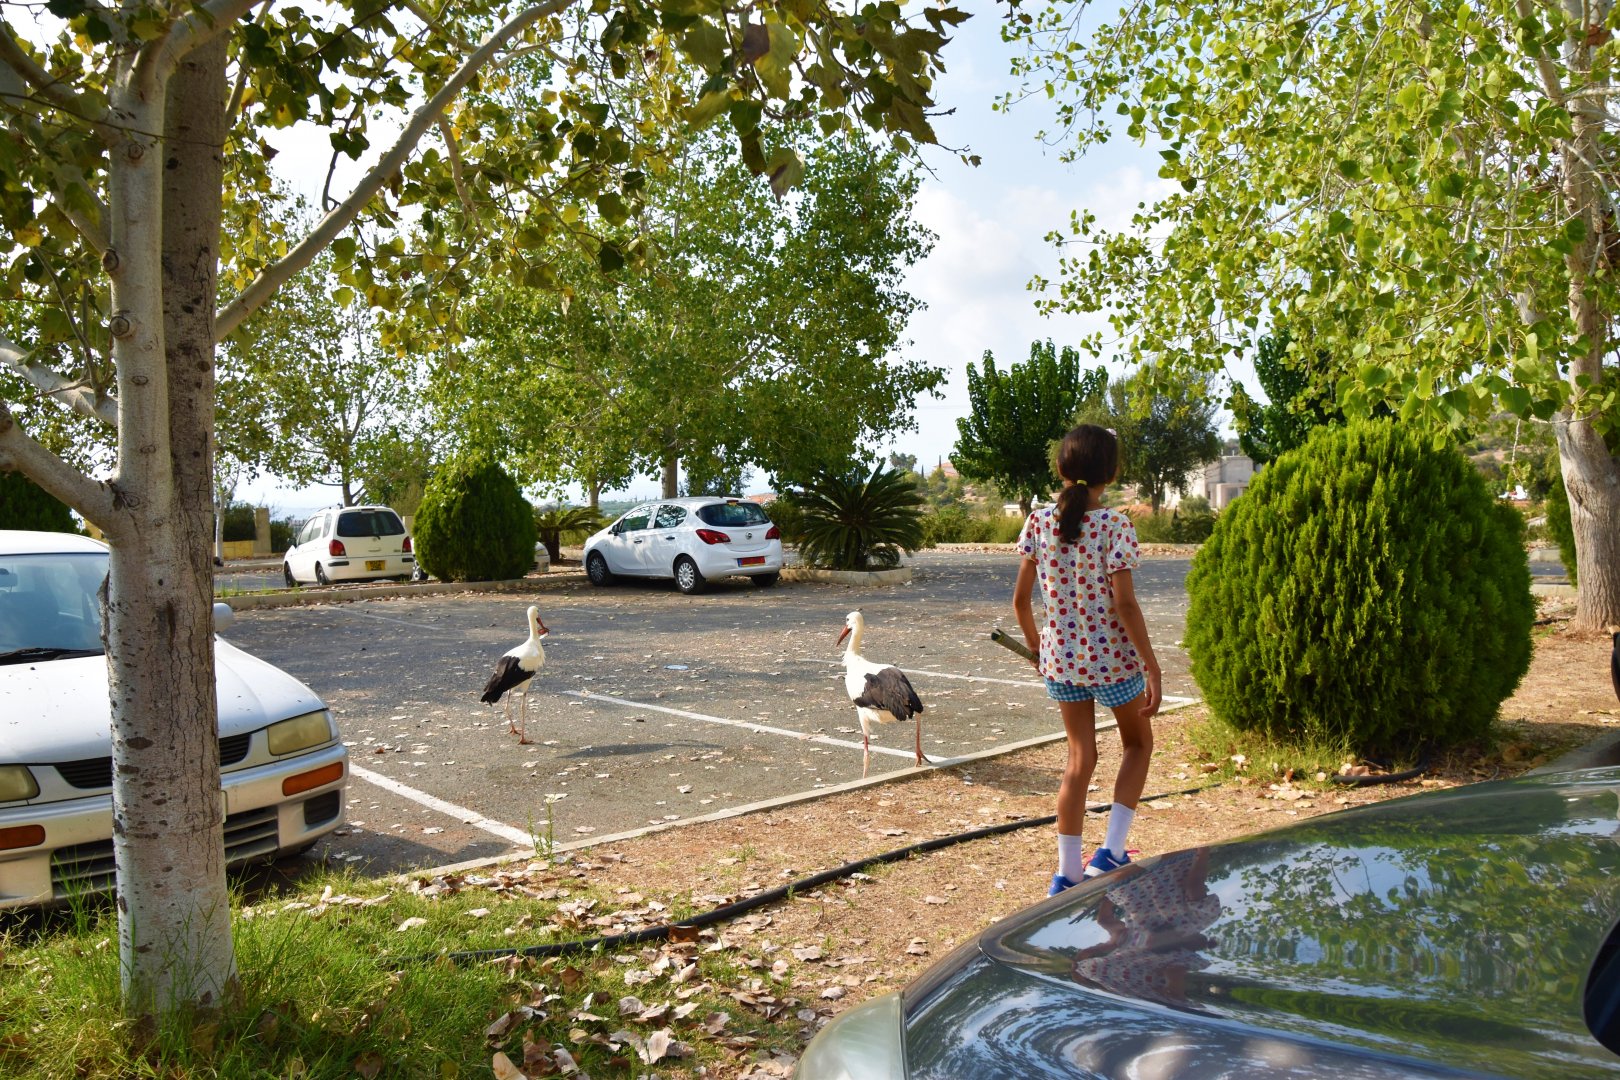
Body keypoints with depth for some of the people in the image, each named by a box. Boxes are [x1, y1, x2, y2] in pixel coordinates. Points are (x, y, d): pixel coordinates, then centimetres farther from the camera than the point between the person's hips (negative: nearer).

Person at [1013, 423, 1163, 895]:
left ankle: (1067, 872, 18)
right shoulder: (1116, 526, -15)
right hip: (1112, 657, -4)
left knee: (1080, 759, 16)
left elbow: (1020, 597, 0)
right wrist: (1152, 667, -11)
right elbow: (1124, 604, -18)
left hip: (1060, 658, 4)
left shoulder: (1039, 523, -3)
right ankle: (1111, 852, 15)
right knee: (1138, 742, 22)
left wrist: (1034, 643, 16)